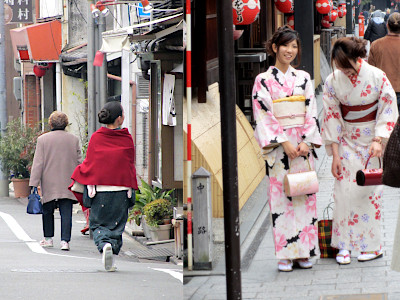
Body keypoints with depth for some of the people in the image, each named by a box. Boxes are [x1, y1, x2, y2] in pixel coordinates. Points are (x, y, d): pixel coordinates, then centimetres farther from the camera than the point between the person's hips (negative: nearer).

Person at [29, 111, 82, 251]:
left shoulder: (42, 139, -4)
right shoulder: (74, 139, 2)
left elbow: (37, 163, -5)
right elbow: (79, 162, 6)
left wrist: (34, 184, -5)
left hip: (48, 184, -1)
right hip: (68, 185, 1)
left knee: (47, 211, 15)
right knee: (66, 213, -2)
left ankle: (48, 238, 23)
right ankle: (65, 240, -12)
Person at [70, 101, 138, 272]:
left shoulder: (96, 138, -4)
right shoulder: (127, 139, -3)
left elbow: (89, 163, 0)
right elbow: (130, 166, 6)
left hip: (100, 187, 0)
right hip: (121, 188, 0)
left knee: (98, 223, 9)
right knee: (117, 224, 11)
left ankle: (105, 245, -19)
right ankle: (111, 259, 7)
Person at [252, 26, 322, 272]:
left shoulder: (304, 78, 11)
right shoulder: (263, 80, 1)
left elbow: (311, 113, 7)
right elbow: (264, 116, -6)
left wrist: (306, 142, -7)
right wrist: (284, 143, -14)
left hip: (303, 145, 3)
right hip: (278, 146, -3)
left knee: (305, 196, 1)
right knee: (281, 197, -4)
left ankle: (304, 252, 7)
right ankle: (285, 255, 0)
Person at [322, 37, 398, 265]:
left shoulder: (377, 77, -13)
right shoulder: (333, 81, -6)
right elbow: (332, 117, -2)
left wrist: (379, 139, -19)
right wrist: (335, 155, -5)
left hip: (372, 144, -2)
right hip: (347, 142, 2)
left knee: (369, 191, -3)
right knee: (345, 191, -5)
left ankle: (372, 245, 7)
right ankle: (344, 245, 2)